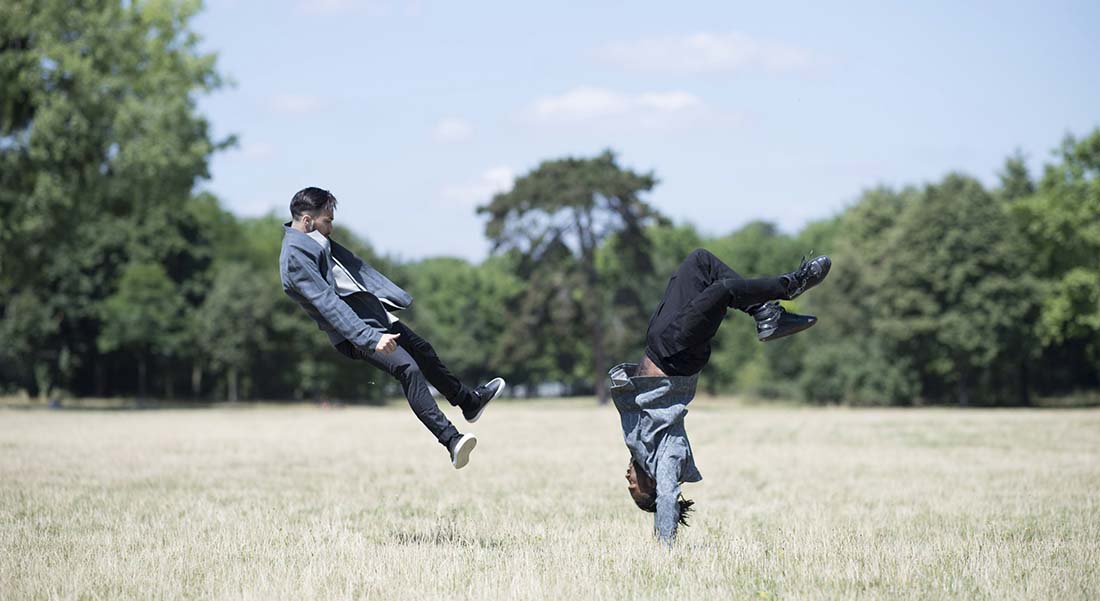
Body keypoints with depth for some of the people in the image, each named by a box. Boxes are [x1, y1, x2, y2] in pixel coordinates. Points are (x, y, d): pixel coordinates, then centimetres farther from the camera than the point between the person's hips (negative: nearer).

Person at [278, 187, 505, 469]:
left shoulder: (317, 241, 9)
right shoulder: (295, 257, -21)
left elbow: (356, 266, 21)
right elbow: (329, 305, -28)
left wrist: (394, 297, 22)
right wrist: (371, 338, -35)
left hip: (373, 312, 10)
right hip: (352, 331, -10)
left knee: (423, 351, 23)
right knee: (408, 369, -26)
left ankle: (469, 400, 45)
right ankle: (451, 440, -31)